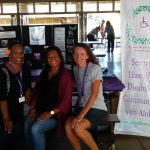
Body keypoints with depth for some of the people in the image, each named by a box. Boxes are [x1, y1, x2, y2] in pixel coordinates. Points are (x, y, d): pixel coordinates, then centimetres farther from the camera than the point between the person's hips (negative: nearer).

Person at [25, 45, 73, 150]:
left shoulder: (65, 75, -9)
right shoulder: (44, 73, 12)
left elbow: (66, 100, -13)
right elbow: (37, 91, 17)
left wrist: (51, 112, -16)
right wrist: (33, 107, 5)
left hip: (56, 113, -6)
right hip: (40, 110, 6)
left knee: (35, 129, -24)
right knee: (27, 126, -18)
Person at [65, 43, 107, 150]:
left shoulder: (95, 69, -12)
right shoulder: (75, 69, 9)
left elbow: (94, 94, -18)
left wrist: (81, 115, -23)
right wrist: (78, 107, 1)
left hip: (97, 109, -5)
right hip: (81, 106, 5)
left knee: (78, 128, -28)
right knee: (68, 127, -22)